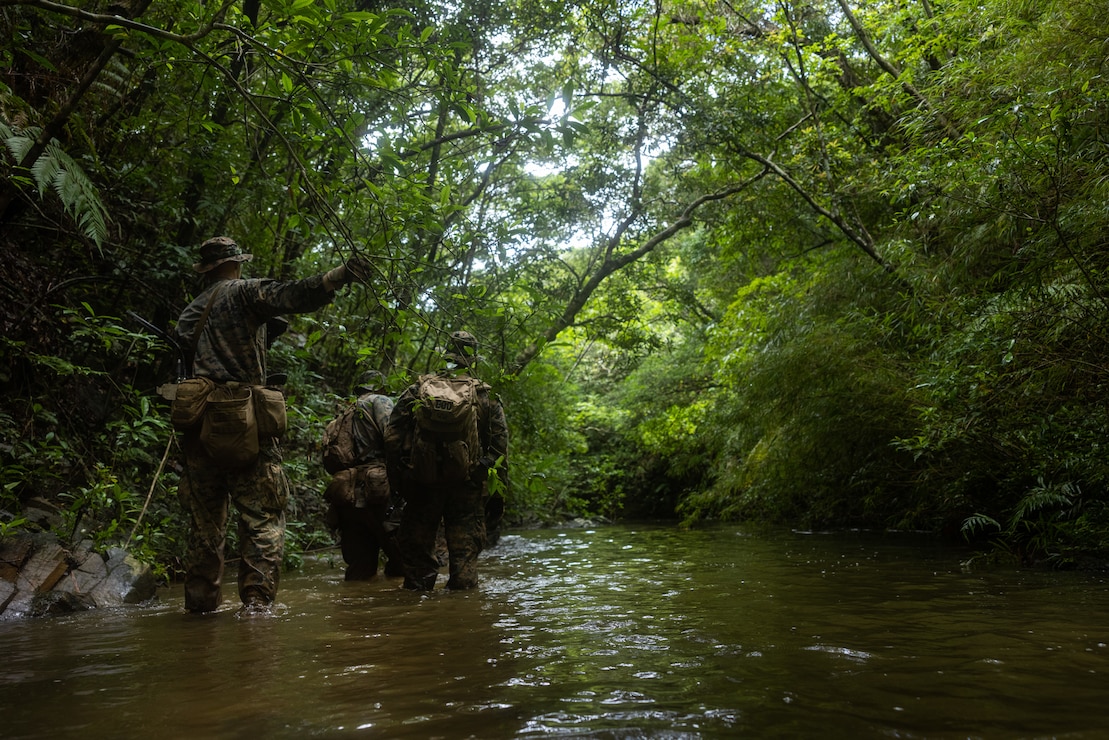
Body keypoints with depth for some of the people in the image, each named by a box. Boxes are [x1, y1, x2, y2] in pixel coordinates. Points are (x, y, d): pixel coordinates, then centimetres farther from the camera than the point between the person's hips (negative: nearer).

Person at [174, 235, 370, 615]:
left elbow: (184, 341, 21)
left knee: (205, 522, 13)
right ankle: (256, 603, -12)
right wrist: (338, 275, -24)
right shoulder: (245, 292, 1)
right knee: (263, 517, -4)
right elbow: (290, 296, -16)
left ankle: (200, 603, 16)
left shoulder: (190, 313, 22)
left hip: (200, 422, 7)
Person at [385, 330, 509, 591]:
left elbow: (392, 436, -1)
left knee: (417, 549, 13)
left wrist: (399, 480, 6)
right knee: (465, 552, 7)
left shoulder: (418, 389, 3)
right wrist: (498, 496, 4)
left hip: (421, 483, 0)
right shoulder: (486, 397, 3)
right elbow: (499, 448, -1)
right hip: (467, 488, 0)